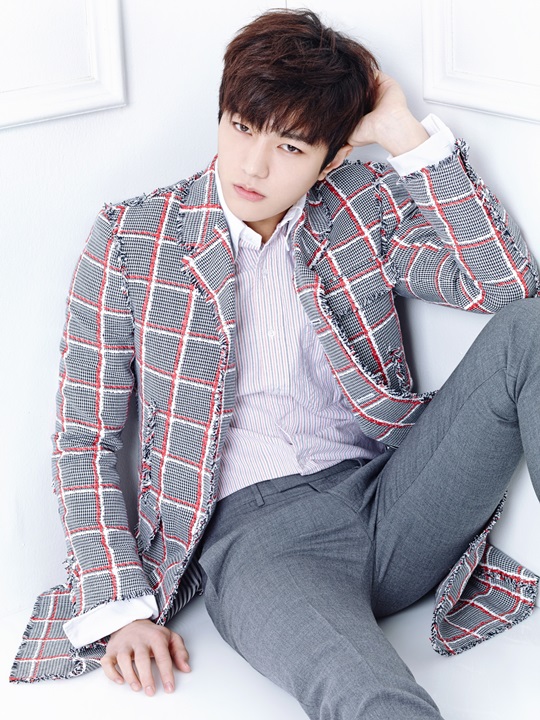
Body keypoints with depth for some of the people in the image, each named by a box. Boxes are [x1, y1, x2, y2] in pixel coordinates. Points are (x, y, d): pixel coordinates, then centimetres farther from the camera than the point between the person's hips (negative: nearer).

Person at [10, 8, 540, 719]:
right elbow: (85, 439, 5)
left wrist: (407, 135, -4)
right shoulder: (132, 239, 4)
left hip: (389, 494, 6)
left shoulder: (366, 208, 11)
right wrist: (121, 608, -6)